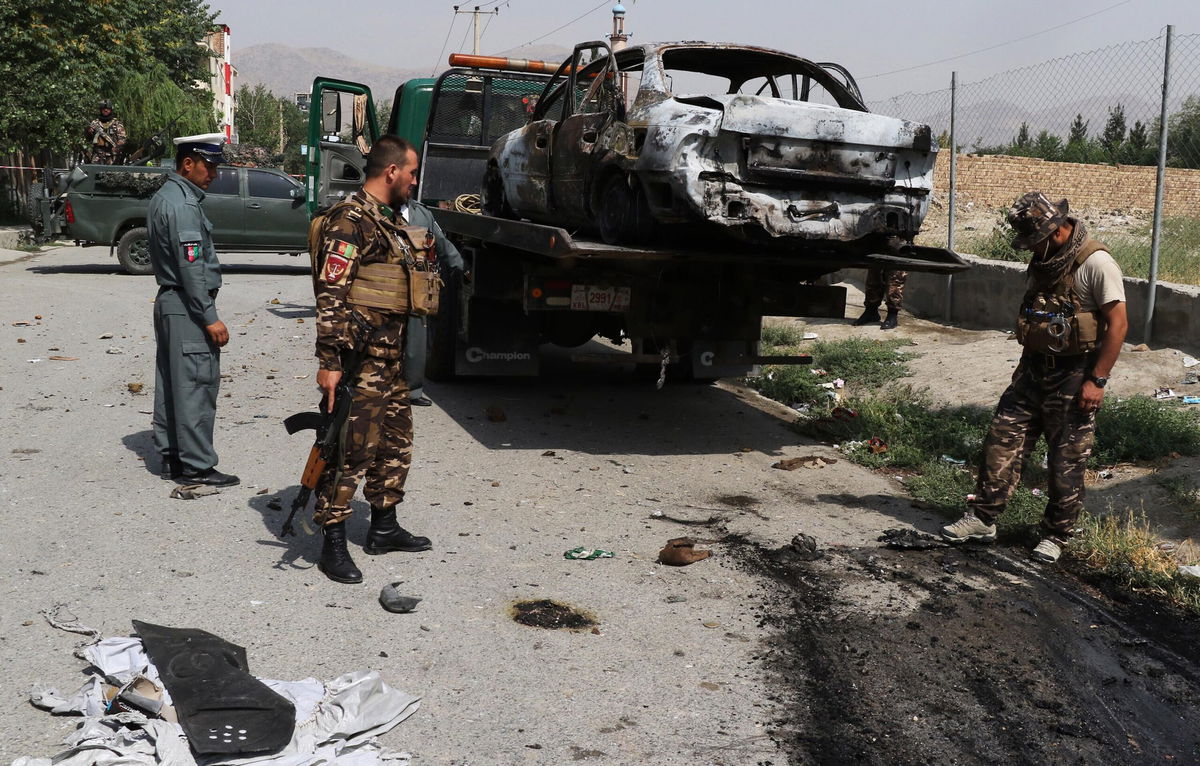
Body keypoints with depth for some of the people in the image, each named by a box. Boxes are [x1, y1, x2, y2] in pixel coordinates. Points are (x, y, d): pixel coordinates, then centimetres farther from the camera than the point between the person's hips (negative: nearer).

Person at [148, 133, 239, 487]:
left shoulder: (163, 197, 15)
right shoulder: (183, 205, -17)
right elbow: (191, 266, -21)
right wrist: (210, 318, -19)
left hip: (168, 301, 11)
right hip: (187, 308, -11)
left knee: (171, 383, 13)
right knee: (196, 385, -7)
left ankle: (171, 457, 20)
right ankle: (196, 466, -3)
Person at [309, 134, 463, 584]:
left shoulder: (398, 218, 17)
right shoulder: (350, 221, -13)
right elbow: (331, 296, -19)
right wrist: (329, 362, -24)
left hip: (393, 356, 10)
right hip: (361, 358, -10)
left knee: (396, 442, 16)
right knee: (352, 447, -7)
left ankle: (384, 528, 30)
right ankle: (333, 544, 1)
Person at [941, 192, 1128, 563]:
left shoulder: (1096, 263, -15)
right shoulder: (1045, 259, 10)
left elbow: (1118, 323, -17)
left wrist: (1097, 380, -18)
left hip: (1074, 377, -7)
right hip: (1034, 371, 7)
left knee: (1066, 462, 2)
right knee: (1002, 441, 3)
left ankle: (1056, 535, 15)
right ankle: (982, 518, 10)